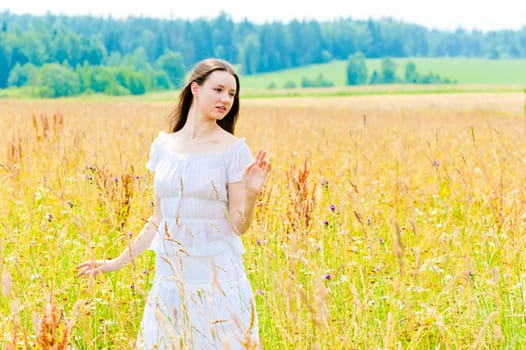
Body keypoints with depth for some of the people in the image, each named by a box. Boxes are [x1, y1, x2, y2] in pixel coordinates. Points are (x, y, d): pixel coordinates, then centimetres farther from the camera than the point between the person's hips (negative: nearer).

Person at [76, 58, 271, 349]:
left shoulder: (233, 149, -5)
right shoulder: (163, 146, 6)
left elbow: (239, 226, -6)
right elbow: (158, 219, 13)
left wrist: (252, 193, -24)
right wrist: (119, 261, 15)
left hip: (217, 276, -4)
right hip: (169, 276, 4)